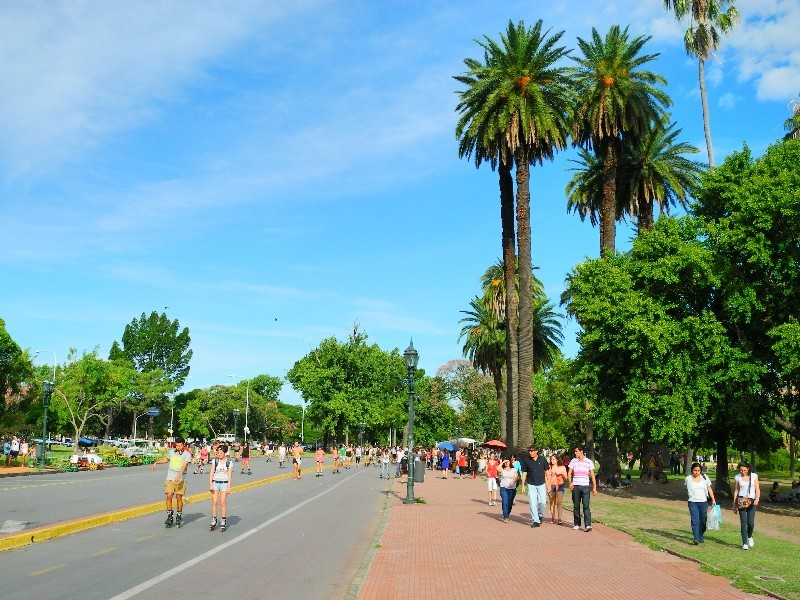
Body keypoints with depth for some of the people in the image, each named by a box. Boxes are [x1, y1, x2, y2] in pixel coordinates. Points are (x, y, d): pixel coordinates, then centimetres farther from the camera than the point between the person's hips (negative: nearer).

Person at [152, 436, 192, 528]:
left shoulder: (187, 454, -6)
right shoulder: (171, 451, 9)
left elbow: (184, 465, -20)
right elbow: (166, 459, 32)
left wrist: (179, 476, -34)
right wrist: (156, 462, 25)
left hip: (180, 479, -3)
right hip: (170, 478, 3)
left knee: (179, 497, 0)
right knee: (169, 496, -9)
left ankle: (179, 517, 16)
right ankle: (169, 516, -1)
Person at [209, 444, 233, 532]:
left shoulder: (229, 462, -1)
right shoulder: (215, 461, 2)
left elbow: (230, 475, -2)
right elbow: (211, 473, 0)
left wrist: (228, 487, -7)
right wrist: (210, 484, -9)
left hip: (224, 483, -2)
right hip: (215, 482, 2)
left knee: (223, 503, -3)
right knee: (214, 502, -1)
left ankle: (223, 522, 6)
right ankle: (213, 521, 9)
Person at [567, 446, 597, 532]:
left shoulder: (589, 462, 4)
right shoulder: (573, 461, 7)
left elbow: (592, 475, 6)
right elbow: (569, 473, 5)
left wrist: (594, 487, 1)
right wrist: (570, 482, -12)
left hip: (585, 486, -2)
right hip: (575, 486, 2)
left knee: (586, 506, -10)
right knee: (576, 506, 7)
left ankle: (588, 525, -13)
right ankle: (577, 524, 17)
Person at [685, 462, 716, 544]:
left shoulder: (704, 477, 3)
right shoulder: (688, 479, 0)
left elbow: (709, 489, 7)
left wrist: (713, 499, 1)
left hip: (703, 502, 2)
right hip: (693, 502, -2)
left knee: (702, 521, 7)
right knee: (695, 521, -11)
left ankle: (700, 537, 23)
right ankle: (696, 538, -17)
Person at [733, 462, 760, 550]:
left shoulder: (754, 476, 0)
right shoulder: (737, 477, 2)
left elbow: (757, 489, -1)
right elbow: (736, 491, 7)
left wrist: (757, 498, -19)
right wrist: (734, 505, 8)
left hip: (752, 501, 0)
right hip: (741, 501, 0)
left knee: (751, 523, -6)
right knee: (743, 523, -4)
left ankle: (749, 536, 26)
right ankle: (744, 543, 5)